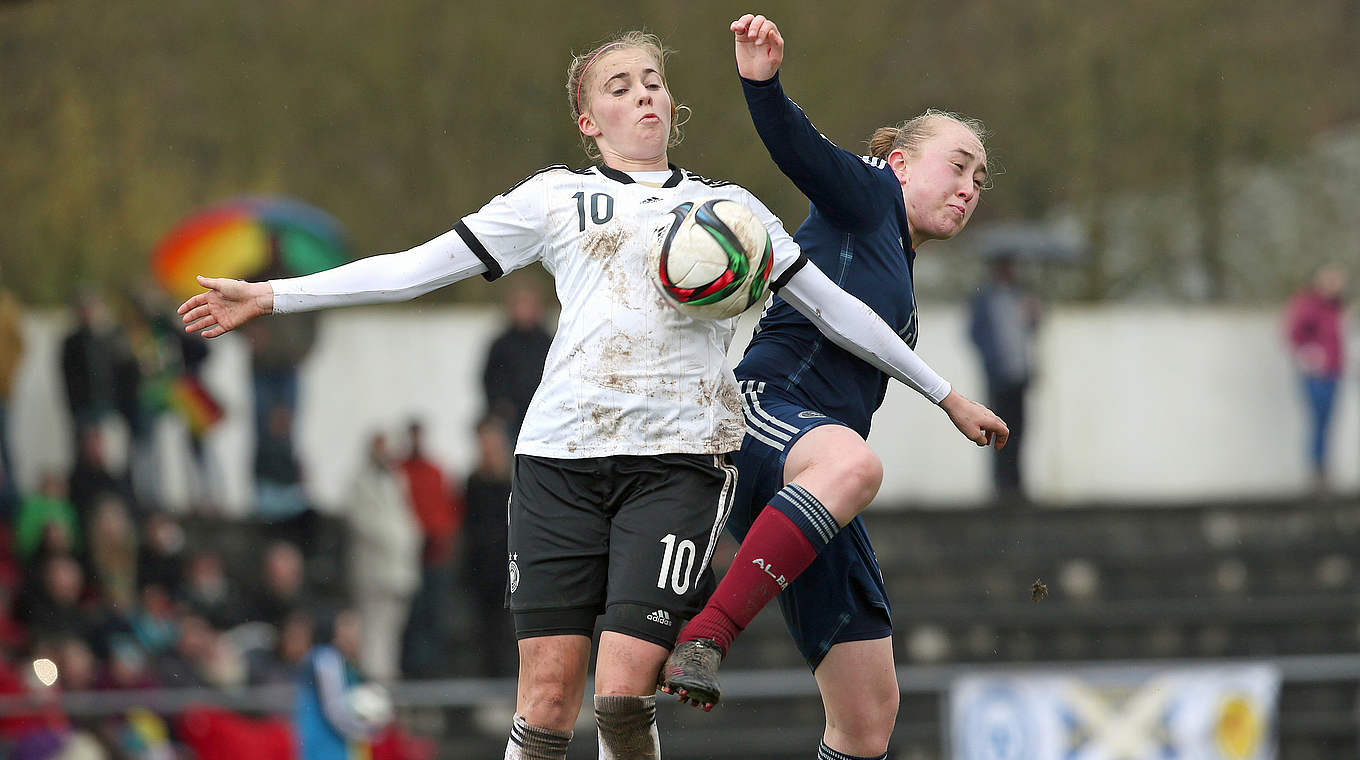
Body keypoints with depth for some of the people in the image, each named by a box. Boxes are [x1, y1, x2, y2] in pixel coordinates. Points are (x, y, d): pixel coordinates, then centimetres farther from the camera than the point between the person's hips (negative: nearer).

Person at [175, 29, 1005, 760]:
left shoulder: (728, 205, 20)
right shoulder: (555, 198, 16)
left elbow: (835, 306, 25)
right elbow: (416, 268, 13)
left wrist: (947, 395, 26)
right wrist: (269, 297, 7)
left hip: (679, 456, 0)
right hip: (562, 453, 0)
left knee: (623, 692, -13)